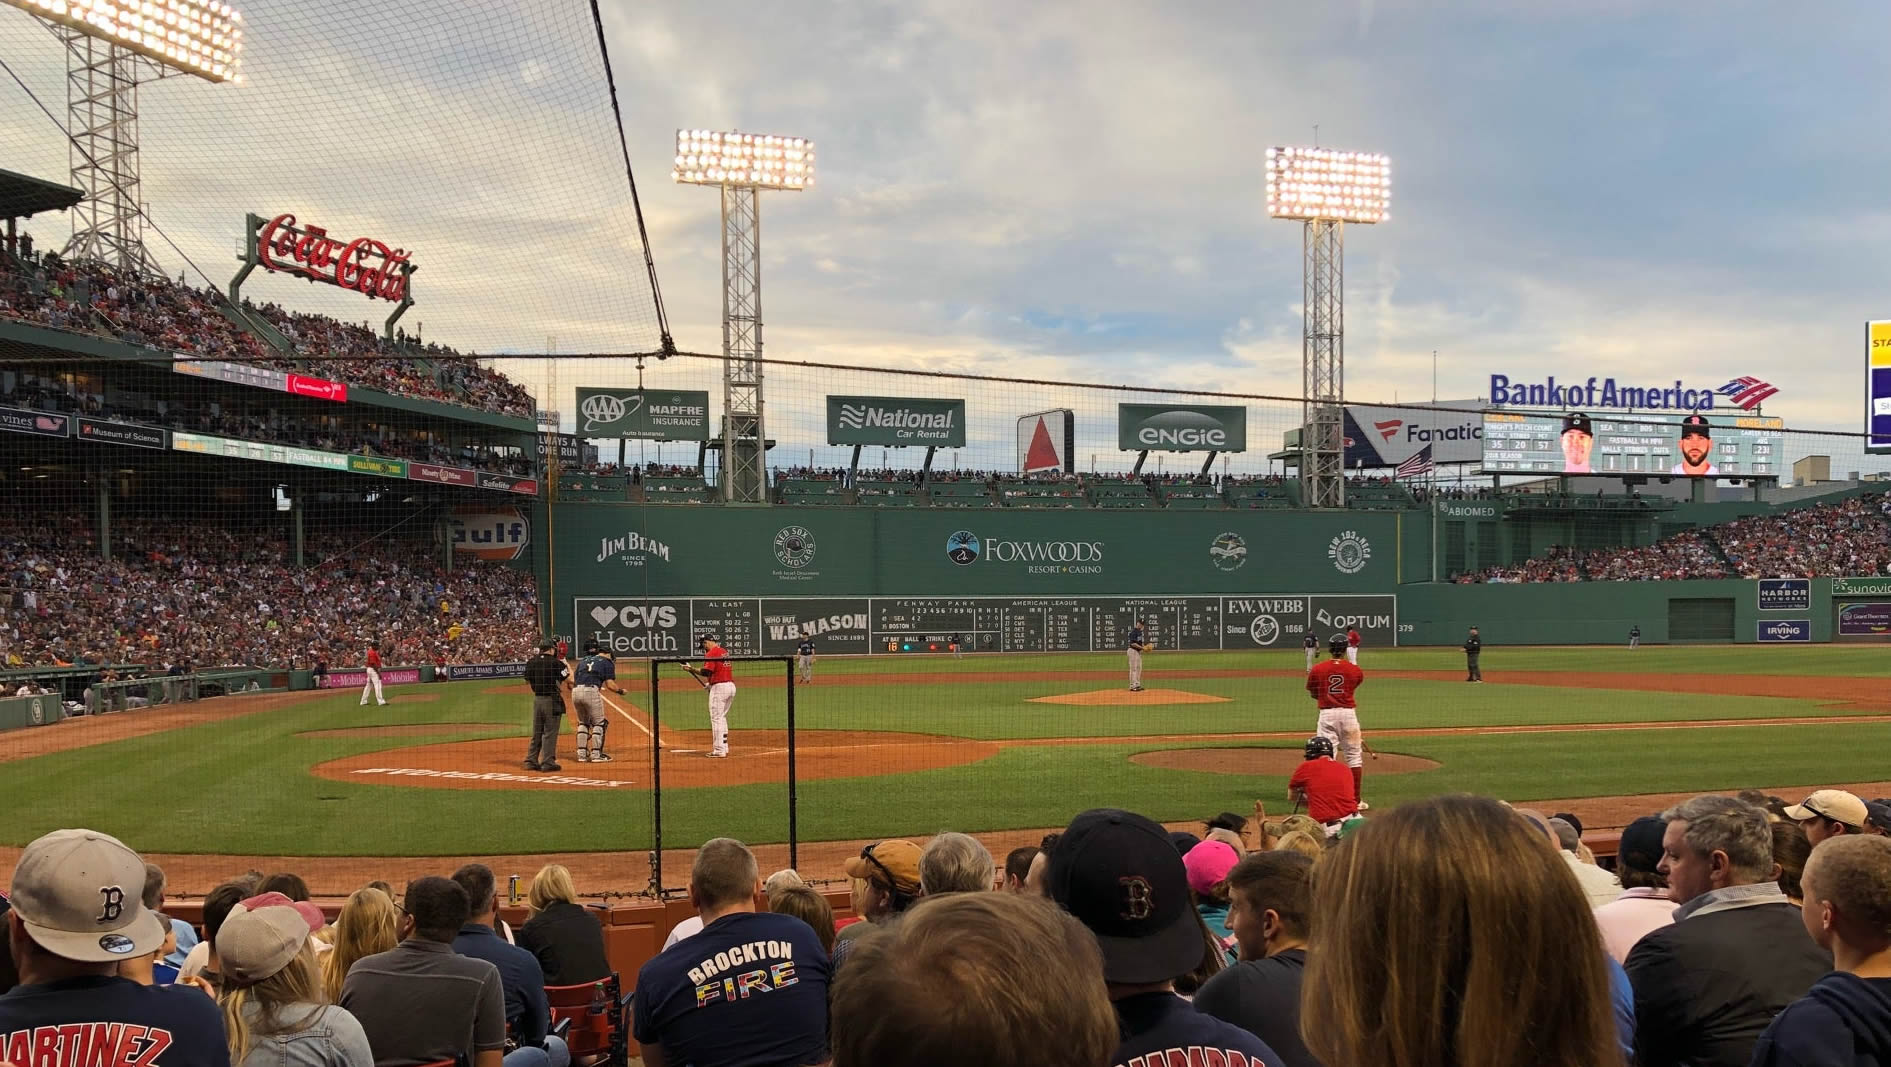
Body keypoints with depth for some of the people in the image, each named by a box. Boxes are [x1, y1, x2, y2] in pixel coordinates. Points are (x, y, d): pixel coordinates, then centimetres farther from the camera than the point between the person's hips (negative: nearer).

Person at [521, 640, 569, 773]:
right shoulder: (555, 662, -11)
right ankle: (548, 762, 1)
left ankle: (531, 761, 16)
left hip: (537, 699, 6)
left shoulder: (531, 662, 6)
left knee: (536, 732, 15)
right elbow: (569, 679, -11)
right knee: (550, 732, 0)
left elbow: (527, 681, 17)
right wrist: (567, 665, 3)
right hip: (552, 700, -6)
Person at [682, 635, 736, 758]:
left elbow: (706, 671, -22)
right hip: (731, 685, 9)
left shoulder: (711, 653, -12)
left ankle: (719, 751, -7)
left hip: (719, 687, -9)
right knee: (722, 718, 19)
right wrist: (711, 682, 20)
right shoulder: (724, 651, 16)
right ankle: (724, 748, 23)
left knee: (716, 719, -5)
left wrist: (691, 669, -15)